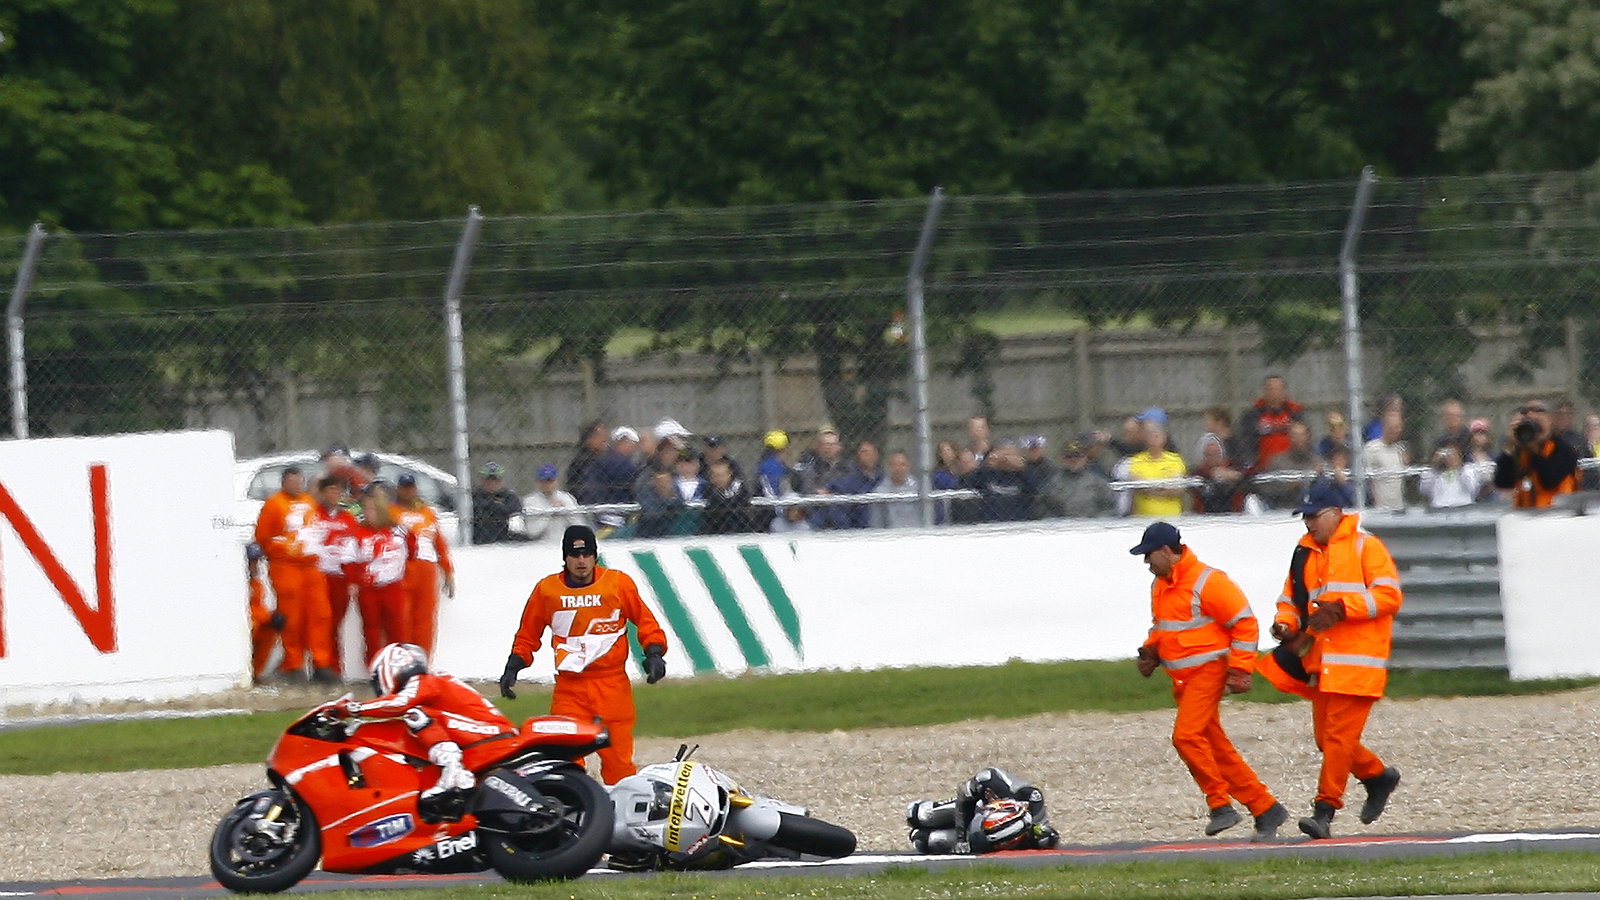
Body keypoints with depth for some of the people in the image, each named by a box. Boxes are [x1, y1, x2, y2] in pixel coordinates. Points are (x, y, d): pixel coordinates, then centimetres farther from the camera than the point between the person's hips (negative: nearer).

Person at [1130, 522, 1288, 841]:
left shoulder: (1207, 581, -14)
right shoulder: (1160, 585, 13)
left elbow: (1244, 623, -13)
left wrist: (1240, 670, -16)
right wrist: (1150, 652, 9)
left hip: (1208, 669, -9)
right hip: (1183, 679, 9)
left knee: (1187, 735, -22)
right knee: (1217, 748, 7)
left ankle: (1220, 805, -14)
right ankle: (1266, 809, 13)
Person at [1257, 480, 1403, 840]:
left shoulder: (1365, 547, -2)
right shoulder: (1305, 553, 18)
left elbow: (1389, 595, -10)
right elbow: (1291, 599, 23)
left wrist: (1342, 608, -20)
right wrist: (1285, 623, 0)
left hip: (1357, 663, -7)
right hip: (1319, 660, 7)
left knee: (1339, 735, -12)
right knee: (1326, 737, 8)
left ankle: (1325, 809, -12)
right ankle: (1378, 776, 29)